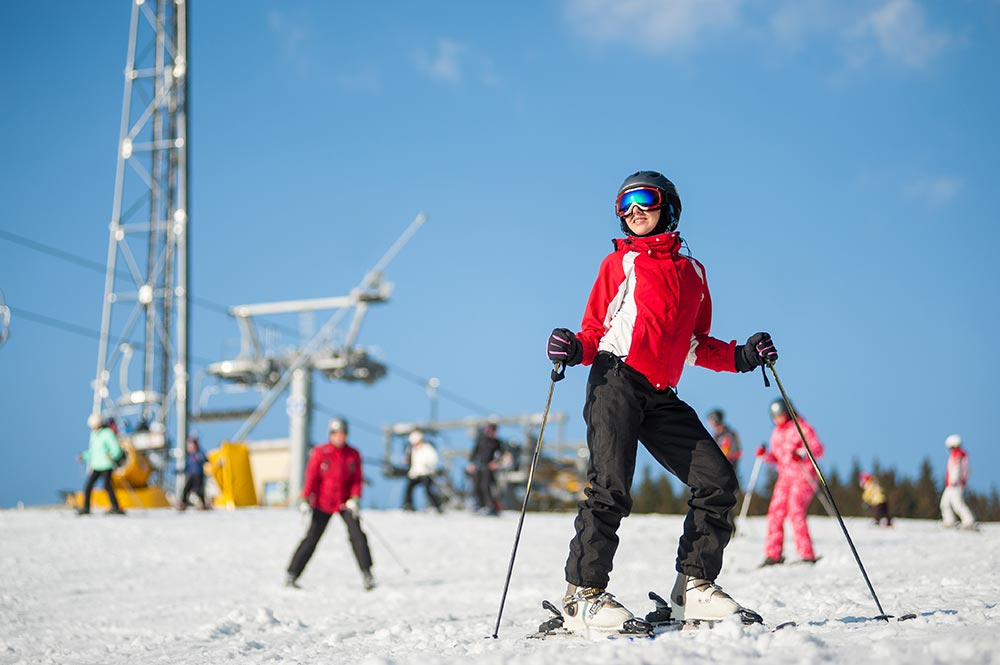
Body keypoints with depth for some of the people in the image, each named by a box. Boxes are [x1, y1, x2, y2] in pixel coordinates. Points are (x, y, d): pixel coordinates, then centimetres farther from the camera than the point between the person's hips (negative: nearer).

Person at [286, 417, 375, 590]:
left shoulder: (353, 455, 1)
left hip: (345, 502, 2)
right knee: (312, 538, -1)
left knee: (357, 534, -13)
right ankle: (292, 575, 8)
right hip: (323, 503, -2)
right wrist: (306, 499, -13)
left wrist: (355, 498, -14)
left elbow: (357, 479, 2)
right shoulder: (320, 452, -6)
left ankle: (366, 574, -8)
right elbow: (311, 476, -5)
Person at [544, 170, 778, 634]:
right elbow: (595, 331, 10)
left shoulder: (692, 271, 24)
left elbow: (696, 346, 26)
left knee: (717, 481, -5)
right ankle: (582, 595, -10)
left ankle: (694, 587, 4)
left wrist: (740, 356, 10)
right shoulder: (619, 263, 15)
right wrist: (574, 349, -11)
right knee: (610, 490, -16)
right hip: (616, 382, -4)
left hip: (661, 397, 4)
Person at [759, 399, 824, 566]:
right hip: (785, 477, 7)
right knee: (776, 512, -2)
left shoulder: (801, 428, -5)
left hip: (803, 476, -7)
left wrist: (802, 453, -30)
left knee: (795, 511, -18)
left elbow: (818, 448, -12)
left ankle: (807, 555, -16)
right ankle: (773, 554, 3)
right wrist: (765, 455, 2)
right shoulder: (777, 433, 18)